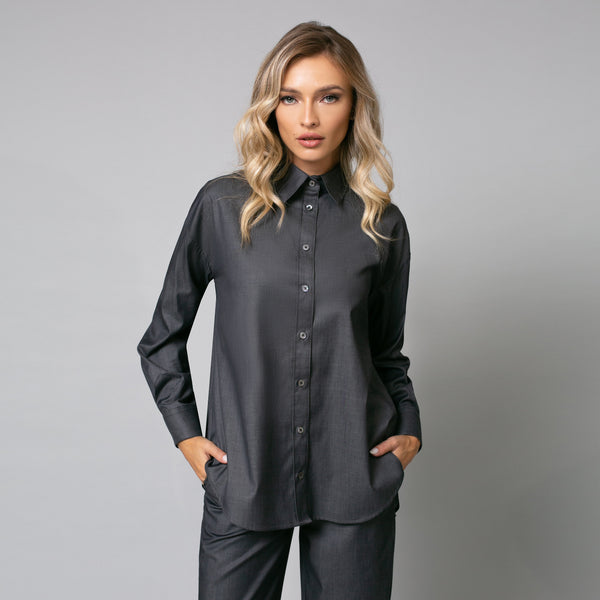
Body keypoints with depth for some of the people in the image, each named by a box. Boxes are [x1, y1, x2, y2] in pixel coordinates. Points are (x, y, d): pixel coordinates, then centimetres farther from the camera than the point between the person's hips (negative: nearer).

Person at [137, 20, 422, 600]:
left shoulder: (383, 224, 3)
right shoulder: (222, 205, -2)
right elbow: (162, 338, 8)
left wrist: (409, 428, 1)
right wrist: (185, 432, 2)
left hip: (356, 481, 1)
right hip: (242, 477, -1)